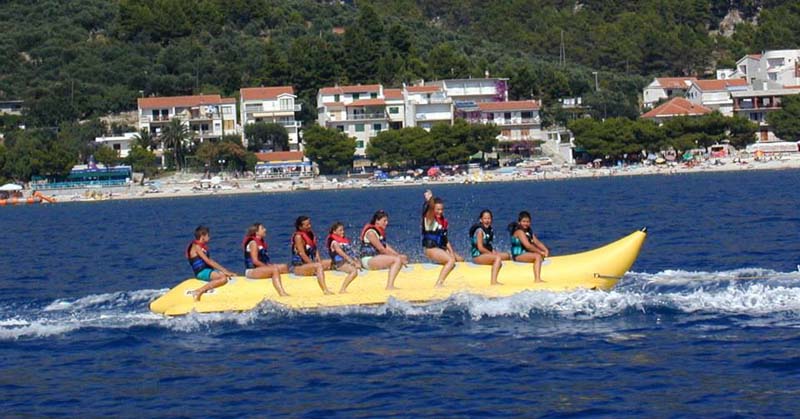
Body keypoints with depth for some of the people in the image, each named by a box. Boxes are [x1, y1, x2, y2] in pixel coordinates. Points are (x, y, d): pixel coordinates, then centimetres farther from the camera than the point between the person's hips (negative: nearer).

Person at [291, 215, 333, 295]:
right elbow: (302, 254, -19)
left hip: (311, 263, 9)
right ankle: (325, 291, -45)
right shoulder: (298, 237, -13)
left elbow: (315, 250, 10)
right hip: (298, 266, -9)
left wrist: (320, 261, -7)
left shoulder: (311, 234, 12)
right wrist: (314, 265, -21)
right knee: (318, 266, -34)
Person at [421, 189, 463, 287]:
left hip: (442, 249, 9)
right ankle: (438, 284, -30)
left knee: (460, 259, 15)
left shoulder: (443, 221, 12)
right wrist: (430, 201, -57)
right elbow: (430, 211, -35)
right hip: (431, 249, -9)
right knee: (451, 260, -27)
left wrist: (452, 252, 7)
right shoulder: (429, 218, -10)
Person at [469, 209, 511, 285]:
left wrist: (494, 252, -1)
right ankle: (493, 281, -38)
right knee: (498, 258, -29)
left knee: (507, 256, 5)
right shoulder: (480, 230, -13)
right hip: (478, 256, -9)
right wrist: (491, 253, -11)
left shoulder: (490, 230, 13)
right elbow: (480, 248, -17)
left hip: (487, 253, 9)